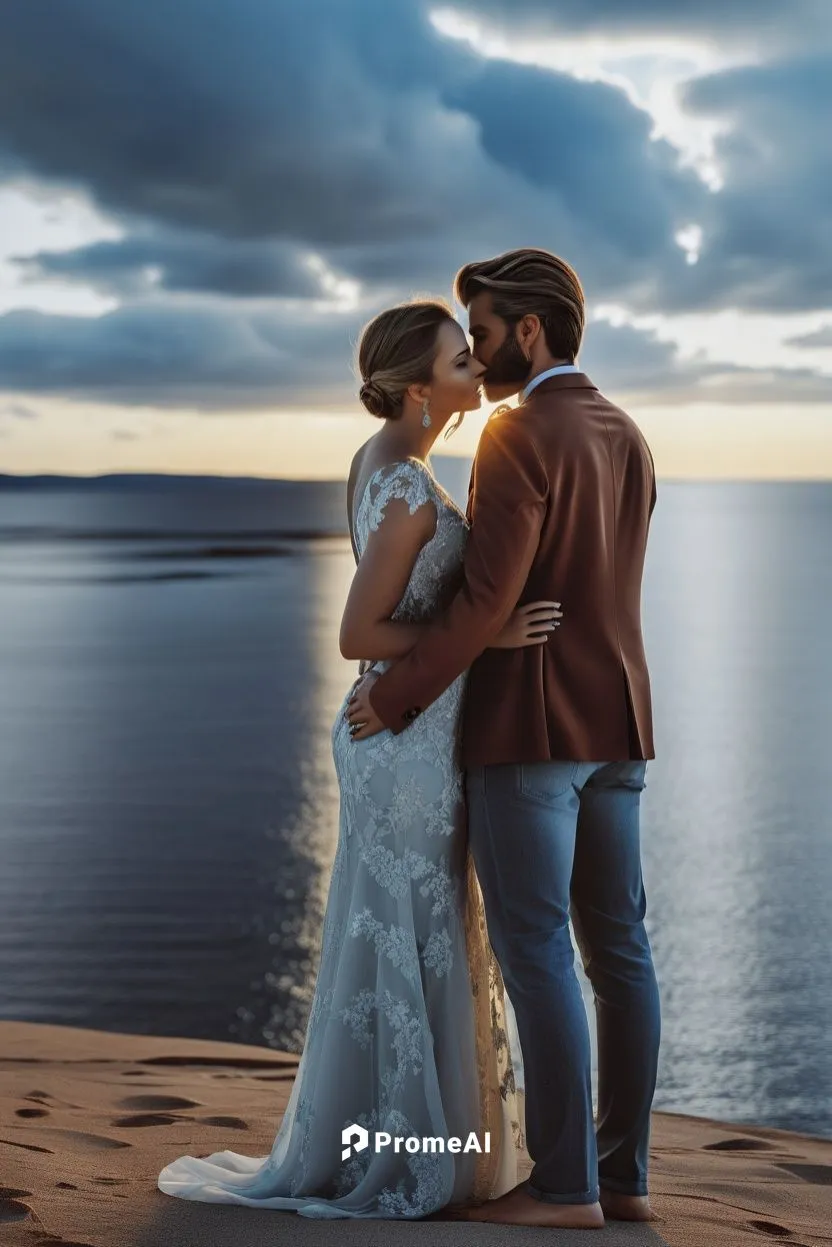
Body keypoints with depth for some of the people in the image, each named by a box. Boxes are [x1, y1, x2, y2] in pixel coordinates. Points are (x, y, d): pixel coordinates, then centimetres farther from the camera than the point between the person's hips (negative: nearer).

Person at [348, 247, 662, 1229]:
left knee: (534, 953, -5)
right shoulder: (628, 442, 13)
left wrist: (396, 698, -10)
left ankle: (564, 1183, -2)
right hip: (613, 726, 8)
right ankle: (621, 1173, 11)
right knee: (616, 947, 7)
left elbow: (487, 601, -21)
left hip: (528, 729, -8)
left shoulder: (517, 438, -14)